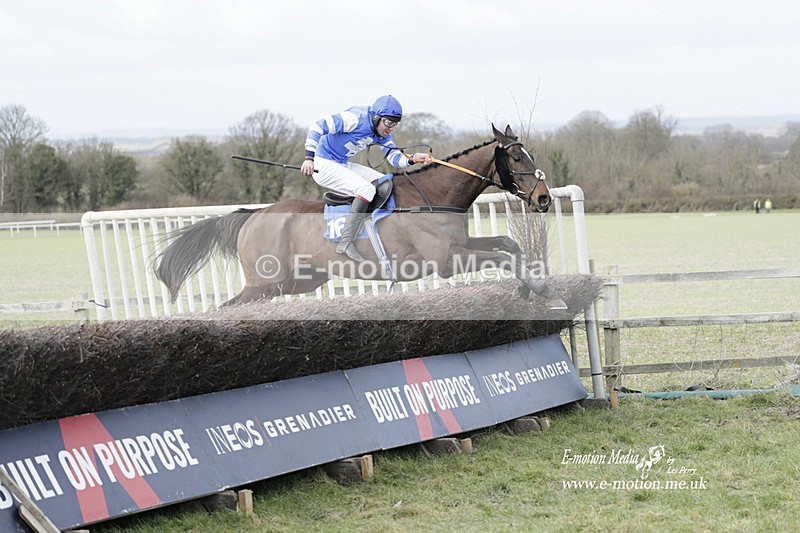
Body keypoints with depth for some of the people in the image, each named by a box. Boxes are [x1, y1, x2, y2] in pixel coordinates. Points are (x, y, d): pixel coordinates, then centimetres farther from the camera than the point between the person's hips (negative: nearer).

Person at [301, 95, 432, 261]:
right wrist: (309, 157, -31)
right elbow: (317, 127, -25)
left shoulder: (382, 134, 4)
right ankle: (345, 242, -29)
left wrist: (413, 158, -18)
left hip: (342, 166, 10)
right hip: (322, 165, -10)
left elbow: (395, 158, 4)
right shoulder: (356, 119, -23)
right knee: (367, 189, -25)